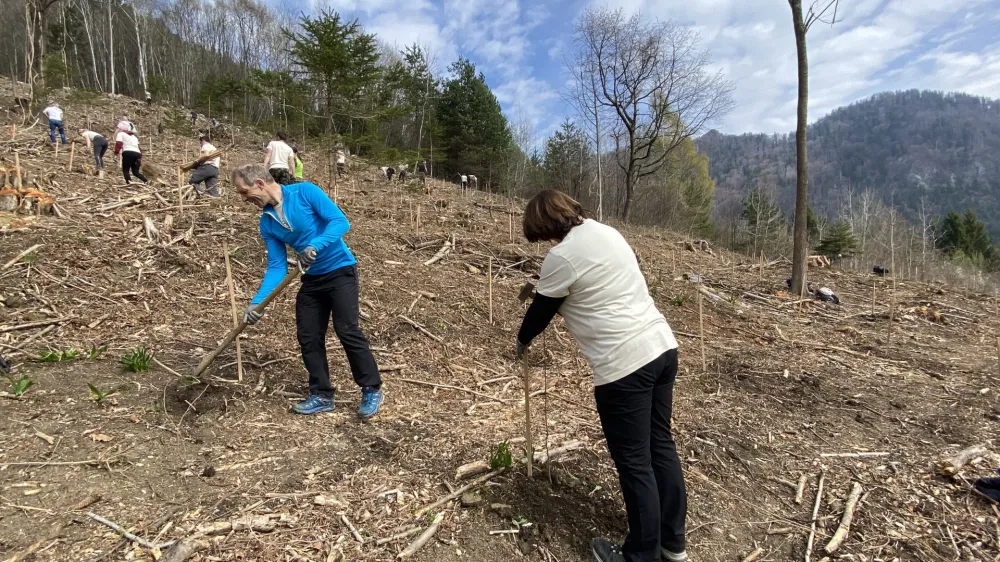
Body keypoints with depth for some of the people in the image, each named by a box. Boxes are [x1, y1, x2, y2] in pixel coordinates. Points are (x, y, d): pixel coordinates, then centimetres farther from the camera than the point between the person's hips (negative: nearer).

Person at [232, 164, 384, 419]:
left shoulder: (305, 191, -14)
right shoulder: (267, 223, 3)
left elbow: (340, 221, -20)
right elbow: (277, 266, 2)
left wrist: (315, 246, -33)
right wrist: (257, 301, -8)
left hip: (340, 269, -7)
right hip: (312, 278, 7)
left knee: (347, 331, -10)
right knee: (308, 337, 4)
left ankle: (372, 390, 3)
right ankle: (322, 395, 18)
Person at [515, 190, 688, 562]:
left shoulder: (561, 257, -11)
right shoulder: (609, 233, 14)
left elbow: (541, 311, 2)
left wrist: (521, 343, 21)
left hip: (625, 365, -9)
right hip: (662, 347, 9)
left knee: (634, 463, 5)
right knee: (661, 444, 19)